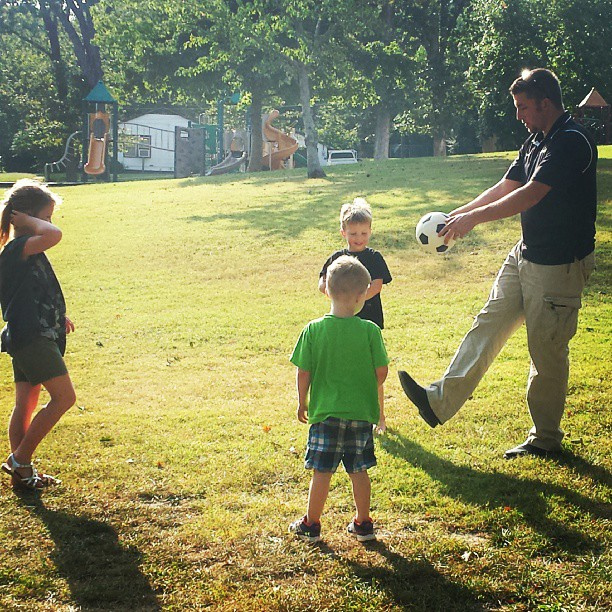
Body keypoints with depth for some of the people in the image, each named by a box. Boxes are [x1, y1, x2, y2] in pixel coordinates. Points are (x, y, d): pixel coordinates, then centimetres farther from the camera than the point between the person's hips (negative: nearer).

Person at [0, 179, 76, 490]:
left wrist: (57, 316, 26)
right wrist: (28, 221, -18)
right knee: (63, 397, -8)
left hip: (31, 336, 10)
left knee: (25, 405, 12)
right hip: (32, 337, -10)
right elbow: (53, 235, -35)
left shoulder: (26, 251, 16)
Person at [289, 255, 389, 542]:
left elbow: (303, 372, -5)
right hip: (361, 412, 1)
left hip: (325, 412, -1)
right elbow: (381, 372, -4)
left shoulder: (313, 330, -9)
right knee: (359, 471, 13)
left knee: (321, 472, 8)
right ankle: (363, 523, 23)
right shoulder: (370, 330, -9)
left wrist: (302, 402, 11)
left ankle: (311, 525, 19)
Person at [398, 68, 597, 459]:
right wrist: (459, 214, 9)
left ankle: (546, 438, 15)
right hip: (526, 255, 9)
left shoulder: (571, 141, -19)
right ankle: (441, 401, 10)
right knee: (489, 323, 7)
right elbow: (506, 188, 16)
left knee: (547, 351, 0)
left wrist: (474, 218, -22)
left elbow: (531, 194, -26)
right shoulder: (537, 141, 12)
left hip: (560, 265, -9)